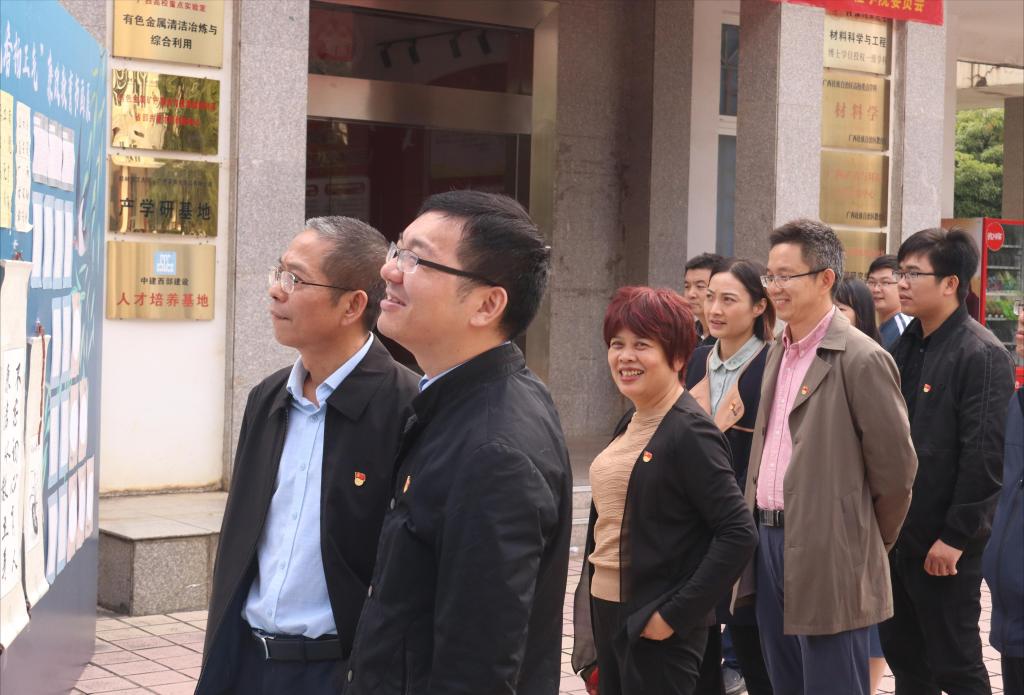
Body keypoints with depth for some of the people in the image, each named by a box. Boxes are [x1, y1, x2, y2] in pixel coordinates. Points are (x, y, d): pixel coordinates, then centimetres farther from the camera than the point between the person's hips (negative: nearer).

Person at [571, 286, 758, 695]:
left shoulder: (690, 433, -15)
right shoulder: (630, 423, 9)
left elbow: (739, 535, -20)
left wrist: (676, 614, -19)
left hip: (656, 627, -8)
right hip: (606, 612, 8)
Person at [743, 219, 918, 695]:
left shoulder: (862, 359, -13)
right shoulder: (778, 352, 13)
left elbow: (894, 465, -10)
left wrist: (871, 538, 1)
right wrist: (757, 526, 15)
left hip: (826, 554, -8)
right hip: (768, 539, 8)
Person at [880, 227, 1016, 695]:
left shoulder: (981, 355, -14)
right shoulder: (906, 347, 12)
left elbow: (983, 456, -18)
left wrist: (955, 537, -18)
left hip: (943, 544, -8)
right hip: (895, 534, 8)